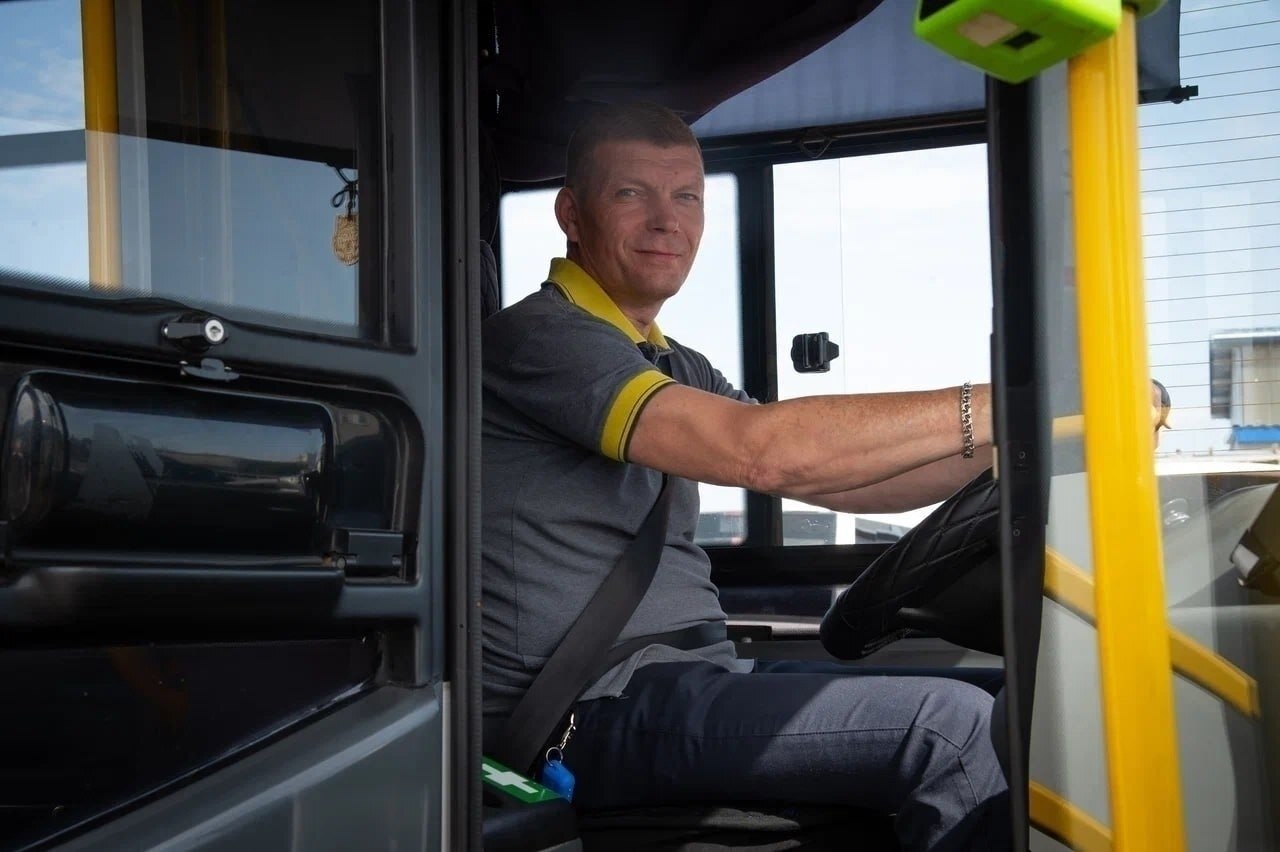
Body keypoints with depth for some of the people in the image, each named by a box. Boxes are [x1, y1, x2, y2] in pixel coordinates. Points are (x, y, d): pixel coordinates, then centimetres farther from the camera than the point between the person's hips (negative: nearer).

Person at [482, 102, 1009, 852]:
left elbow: (831, 476, 14)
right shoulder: (539, 339, -10)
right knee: (955, 727, -20)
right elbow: (761, 450, -22)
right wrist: (996, 407, -20)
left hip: (691, 675, 9)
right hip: (602, 710, -9)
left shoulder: (678, 370, 20)